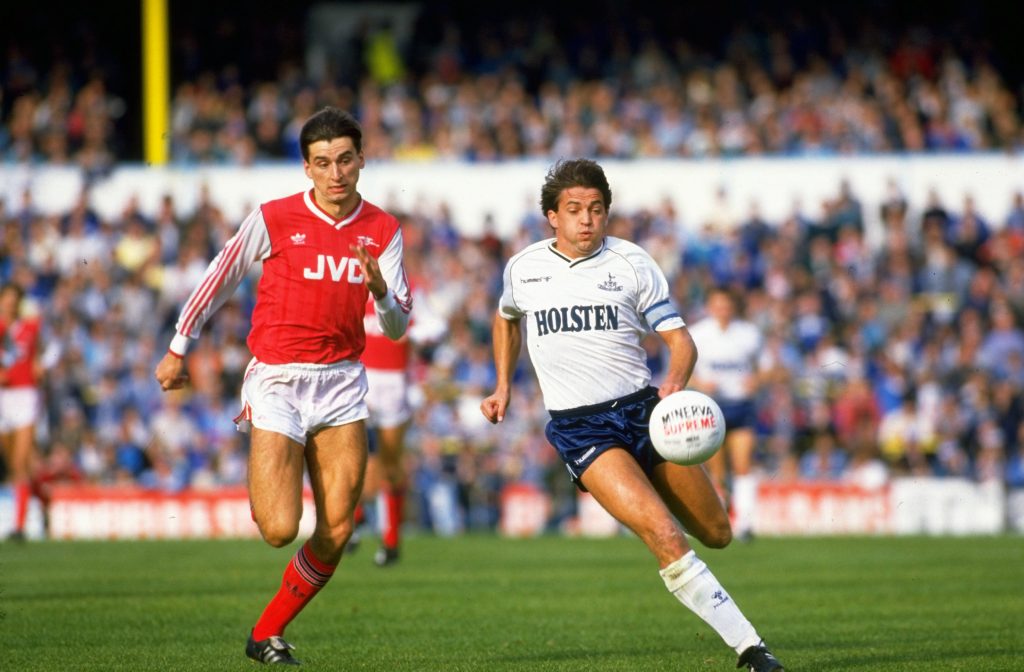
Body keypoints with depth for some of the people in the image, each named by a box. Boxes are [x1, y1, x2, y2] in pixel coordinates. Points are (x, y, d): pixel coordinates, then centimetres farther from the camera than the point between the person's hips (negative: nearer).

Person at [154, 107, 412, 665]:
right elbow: (219, 279, 8)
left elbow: (397, 328, 3)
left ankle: (266, 635, 16)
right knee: (279, 530, -14)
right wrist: (178, 348, 13)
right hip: (277, 382, -3)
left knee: (336, 531, -2)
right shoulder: (273, 219, -6)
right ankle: (260, 489, 23)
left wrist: (380, 290, -19)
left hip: (342, 383, 3)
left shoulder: (384, 231, 3)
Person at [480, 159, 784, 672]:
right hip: (578, 428, -2)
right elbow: (506, 318, 29)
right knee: (663, 534, -23)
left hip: (642, 408, 2)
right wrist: (504, 387, 22)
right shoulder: (523, 269, 6)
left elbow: (679, 340, -2)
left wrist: (674, 382, -23)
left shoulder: (631, 263, 1)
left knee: (716, 533, 4)